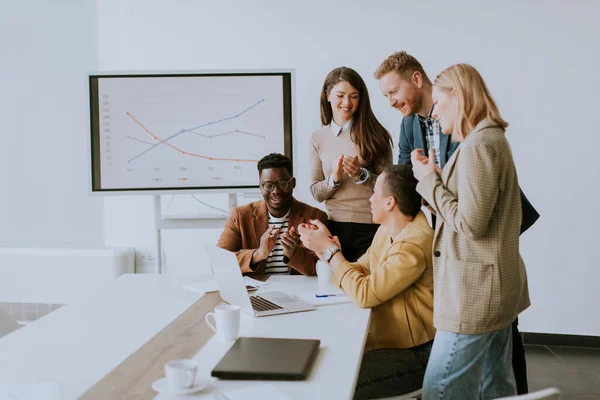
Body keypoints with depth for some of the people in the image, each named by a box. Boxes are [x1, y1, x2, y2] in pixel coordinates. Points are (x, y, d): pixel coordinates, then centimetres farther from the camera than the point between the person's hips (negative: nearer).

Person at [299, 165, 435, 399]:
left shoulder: (414, 244, -26)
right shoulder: (387, 229, 6)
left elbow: (364, 294, -25)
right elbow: (360, 274, 7)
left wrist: (329, 249, -15)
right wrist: (323, 248, -6)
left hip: (414, 354, -9)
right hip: (387, 338, 9)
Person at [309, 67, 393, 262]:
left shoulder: (374, 134, -3)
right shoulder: (319, 138, 4)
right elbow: (316, 193, 4)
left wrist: (361, 175, -19)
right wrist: (334, 178, -14)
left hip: (371, 227, -2)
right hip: (336, 227, 2)